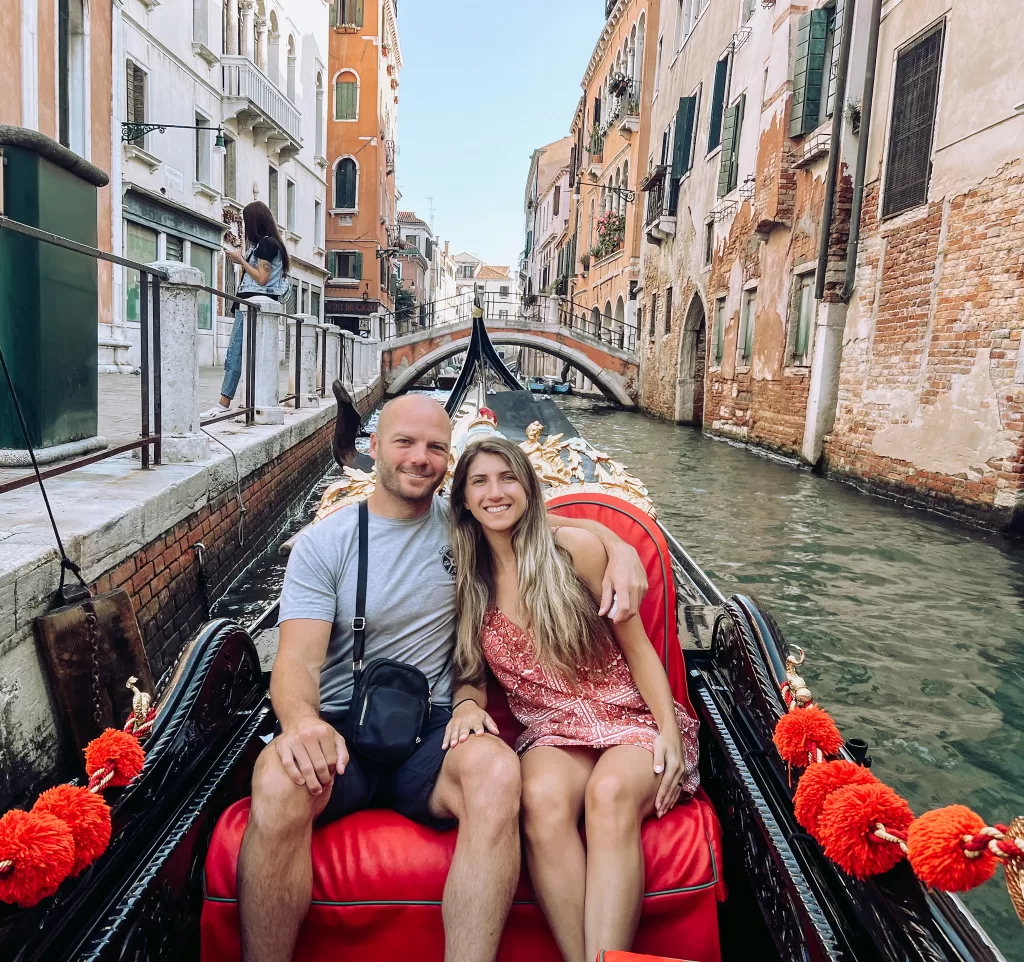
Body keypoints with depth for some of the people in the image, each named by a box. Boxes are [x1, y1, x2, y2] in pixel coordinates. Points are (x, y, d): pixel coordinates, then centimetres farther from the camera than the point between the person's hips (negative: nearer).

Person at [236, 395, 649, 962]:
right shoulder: (322, 544, 3)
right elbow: (297, 659, -7)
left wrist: (618, 548, -3)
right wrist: (300, 718, -30)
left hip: (435, 725, 1)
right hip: (341, 727, 0)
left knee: (496, 770, -34)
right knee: (278, 783, -34)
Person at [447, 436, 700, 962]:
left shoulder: (576, 549, -3)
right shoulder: (466, 580, 7)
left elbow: (638, 649, 1)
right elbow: (472, 672, 16)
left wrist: (669, 730, -9)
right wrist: (470, 703, -7)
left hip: (630, 719, -1)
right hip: (552, 733, 2)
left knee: (609, 792, -36)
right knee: (542, 799, -33)